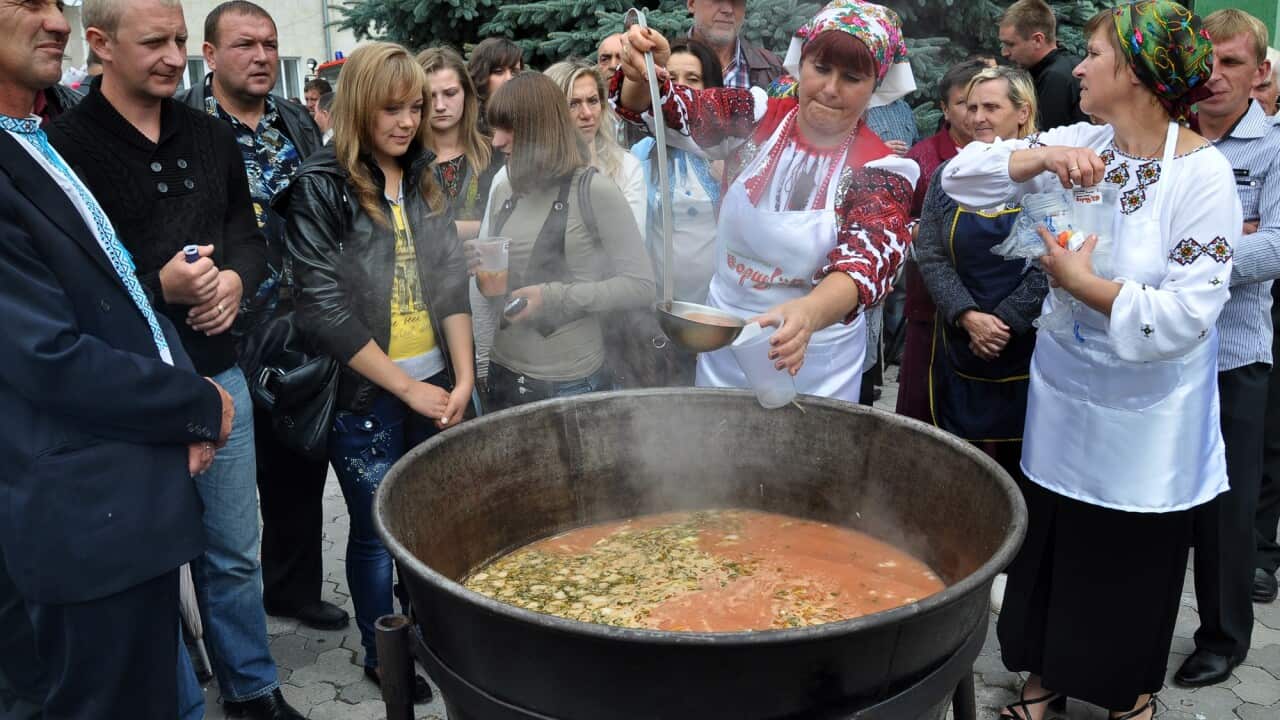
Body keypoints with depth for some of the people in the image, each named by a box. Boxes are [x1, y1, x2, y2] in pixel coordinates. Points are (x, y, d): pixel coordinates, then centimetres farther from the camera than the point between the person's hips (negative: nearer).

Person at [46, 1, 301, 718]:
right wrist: (158, 287, -22)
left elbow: (247, 230, 16)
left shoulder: (212, 136, 8)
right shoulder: (65, 144, -11)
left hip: (218, 371, 5)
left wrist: (237, 277, -5)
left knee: (235, 553, 17)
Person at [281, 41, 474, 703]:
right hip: (365, 398, -4)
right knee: (377, 533, 8)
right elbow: (324, 310, -14)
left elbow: (451, 286, 7)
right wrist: (408, 390, -12)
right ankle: (380, 656, 28)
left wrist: (462, 380, -3)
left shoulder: (425, 182, 9)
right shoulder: (320, 188, -9)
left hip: (437, 386, 5)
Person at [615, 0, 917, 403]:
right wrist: (643, 75, -35)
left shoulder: (880, 173, -13)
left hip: (812, 361, -2)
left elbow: (866, 263, -29)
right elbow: (656, 108, -10)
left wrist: (810, 313, -50)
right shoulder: (755, 117, -6)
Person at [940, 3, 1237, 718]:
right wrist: (1042, 157, -22)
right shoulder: (1078, 144, -3)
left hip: (1145, 418, -4)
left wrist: (1081, 282, -20)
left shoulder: (1204, 173, -17)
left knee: (1135, 563, 14)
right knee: (1049, 547, 17)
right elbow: (963, 178, -8)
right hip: (1064, 397, 4)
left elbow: (1186, 315, -23)